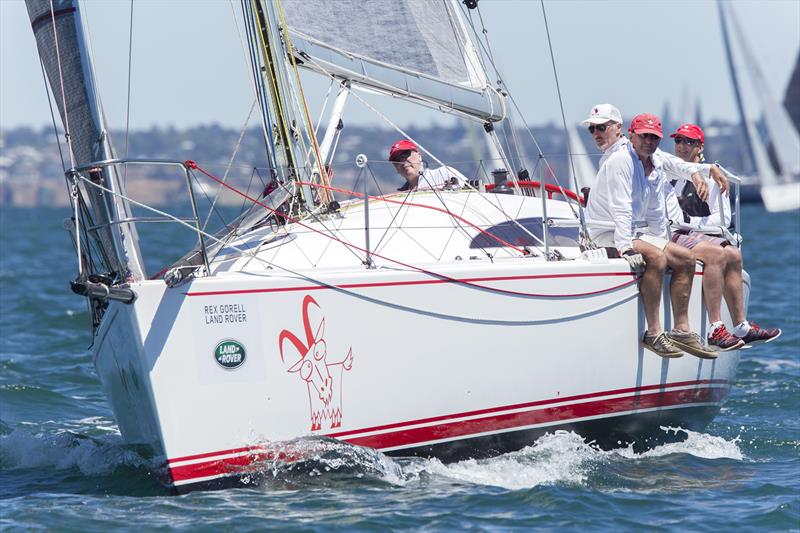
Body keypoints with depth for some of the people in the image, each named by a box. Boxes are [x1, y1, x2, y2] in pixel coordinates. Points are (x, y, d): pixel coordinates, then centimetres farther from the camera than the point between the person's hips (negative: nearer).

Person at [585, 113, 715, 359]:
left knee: (686, 258, 1)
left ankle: (681, 330, 1)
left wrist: (663, 244, 14)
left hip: (637, 232, 10)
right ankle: (653, 334, -29)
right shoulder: (620, 160, -16)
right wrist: (626, 247, -32)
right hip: (607, 233, -10)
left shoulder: (656, 166, 11)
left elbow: (656, 214, 20)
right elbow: (620, 209, -25)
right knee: (656, 258, -31)